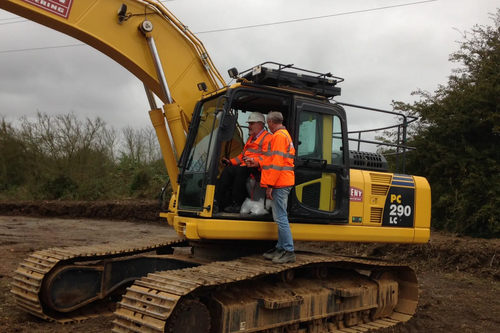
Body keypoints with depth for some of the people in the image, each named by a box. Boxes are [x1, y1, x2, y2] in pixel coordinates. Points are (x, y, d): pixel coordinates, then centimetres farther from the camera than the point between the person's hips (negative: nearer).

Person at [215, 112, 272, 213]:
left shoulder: (267, 138, -1)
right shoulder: (251, 138, 30)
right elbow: (243, 155, 32)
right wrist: (231, 162, 17)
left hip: (256, 167, -8)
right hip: (245, 166, 8)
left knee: (240, 170, -35)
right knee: (228, 170, -16)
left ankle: (236, 204, -31)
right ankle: (218, 200, -23)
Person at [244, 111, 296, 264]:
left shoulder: (279, 136, -11)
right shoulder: (284, 135, 22)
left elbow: (277, 163, -19)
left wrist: (269, 185, -19)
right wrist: (258, 163, 16)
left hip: (280, 183, -11)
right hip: (282, 182, 11)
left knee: (280, 217, -10)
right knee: (280, 217, 13)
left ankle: (289, 251, -8)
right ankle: (281, 248, 19)